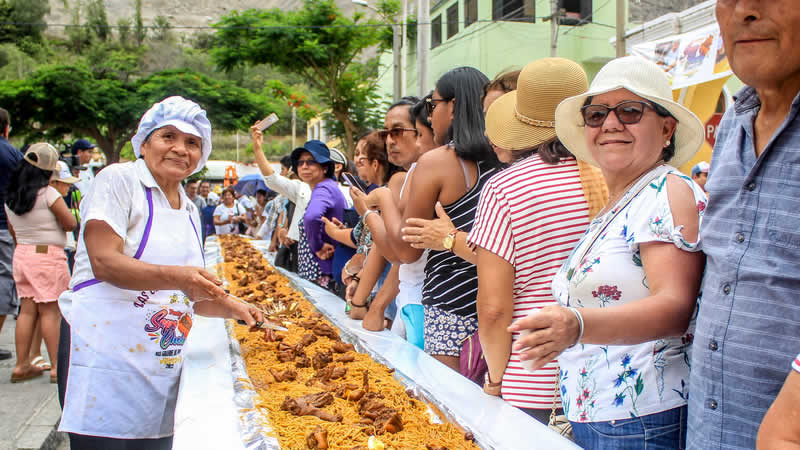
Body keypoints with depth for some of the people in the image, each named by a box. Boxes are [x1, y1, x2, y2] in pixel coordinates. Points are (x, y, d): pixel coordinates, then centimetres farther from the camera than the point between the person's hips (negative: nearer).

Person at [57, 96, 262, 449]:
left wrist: (233, 309, 9)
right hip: (105, 352, -6)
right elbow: (104, 262, -18)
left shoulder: (189, 210, 16)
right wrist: (175, 276, -30)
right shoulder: (119, 179, -5)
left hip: (161, 364, 7)